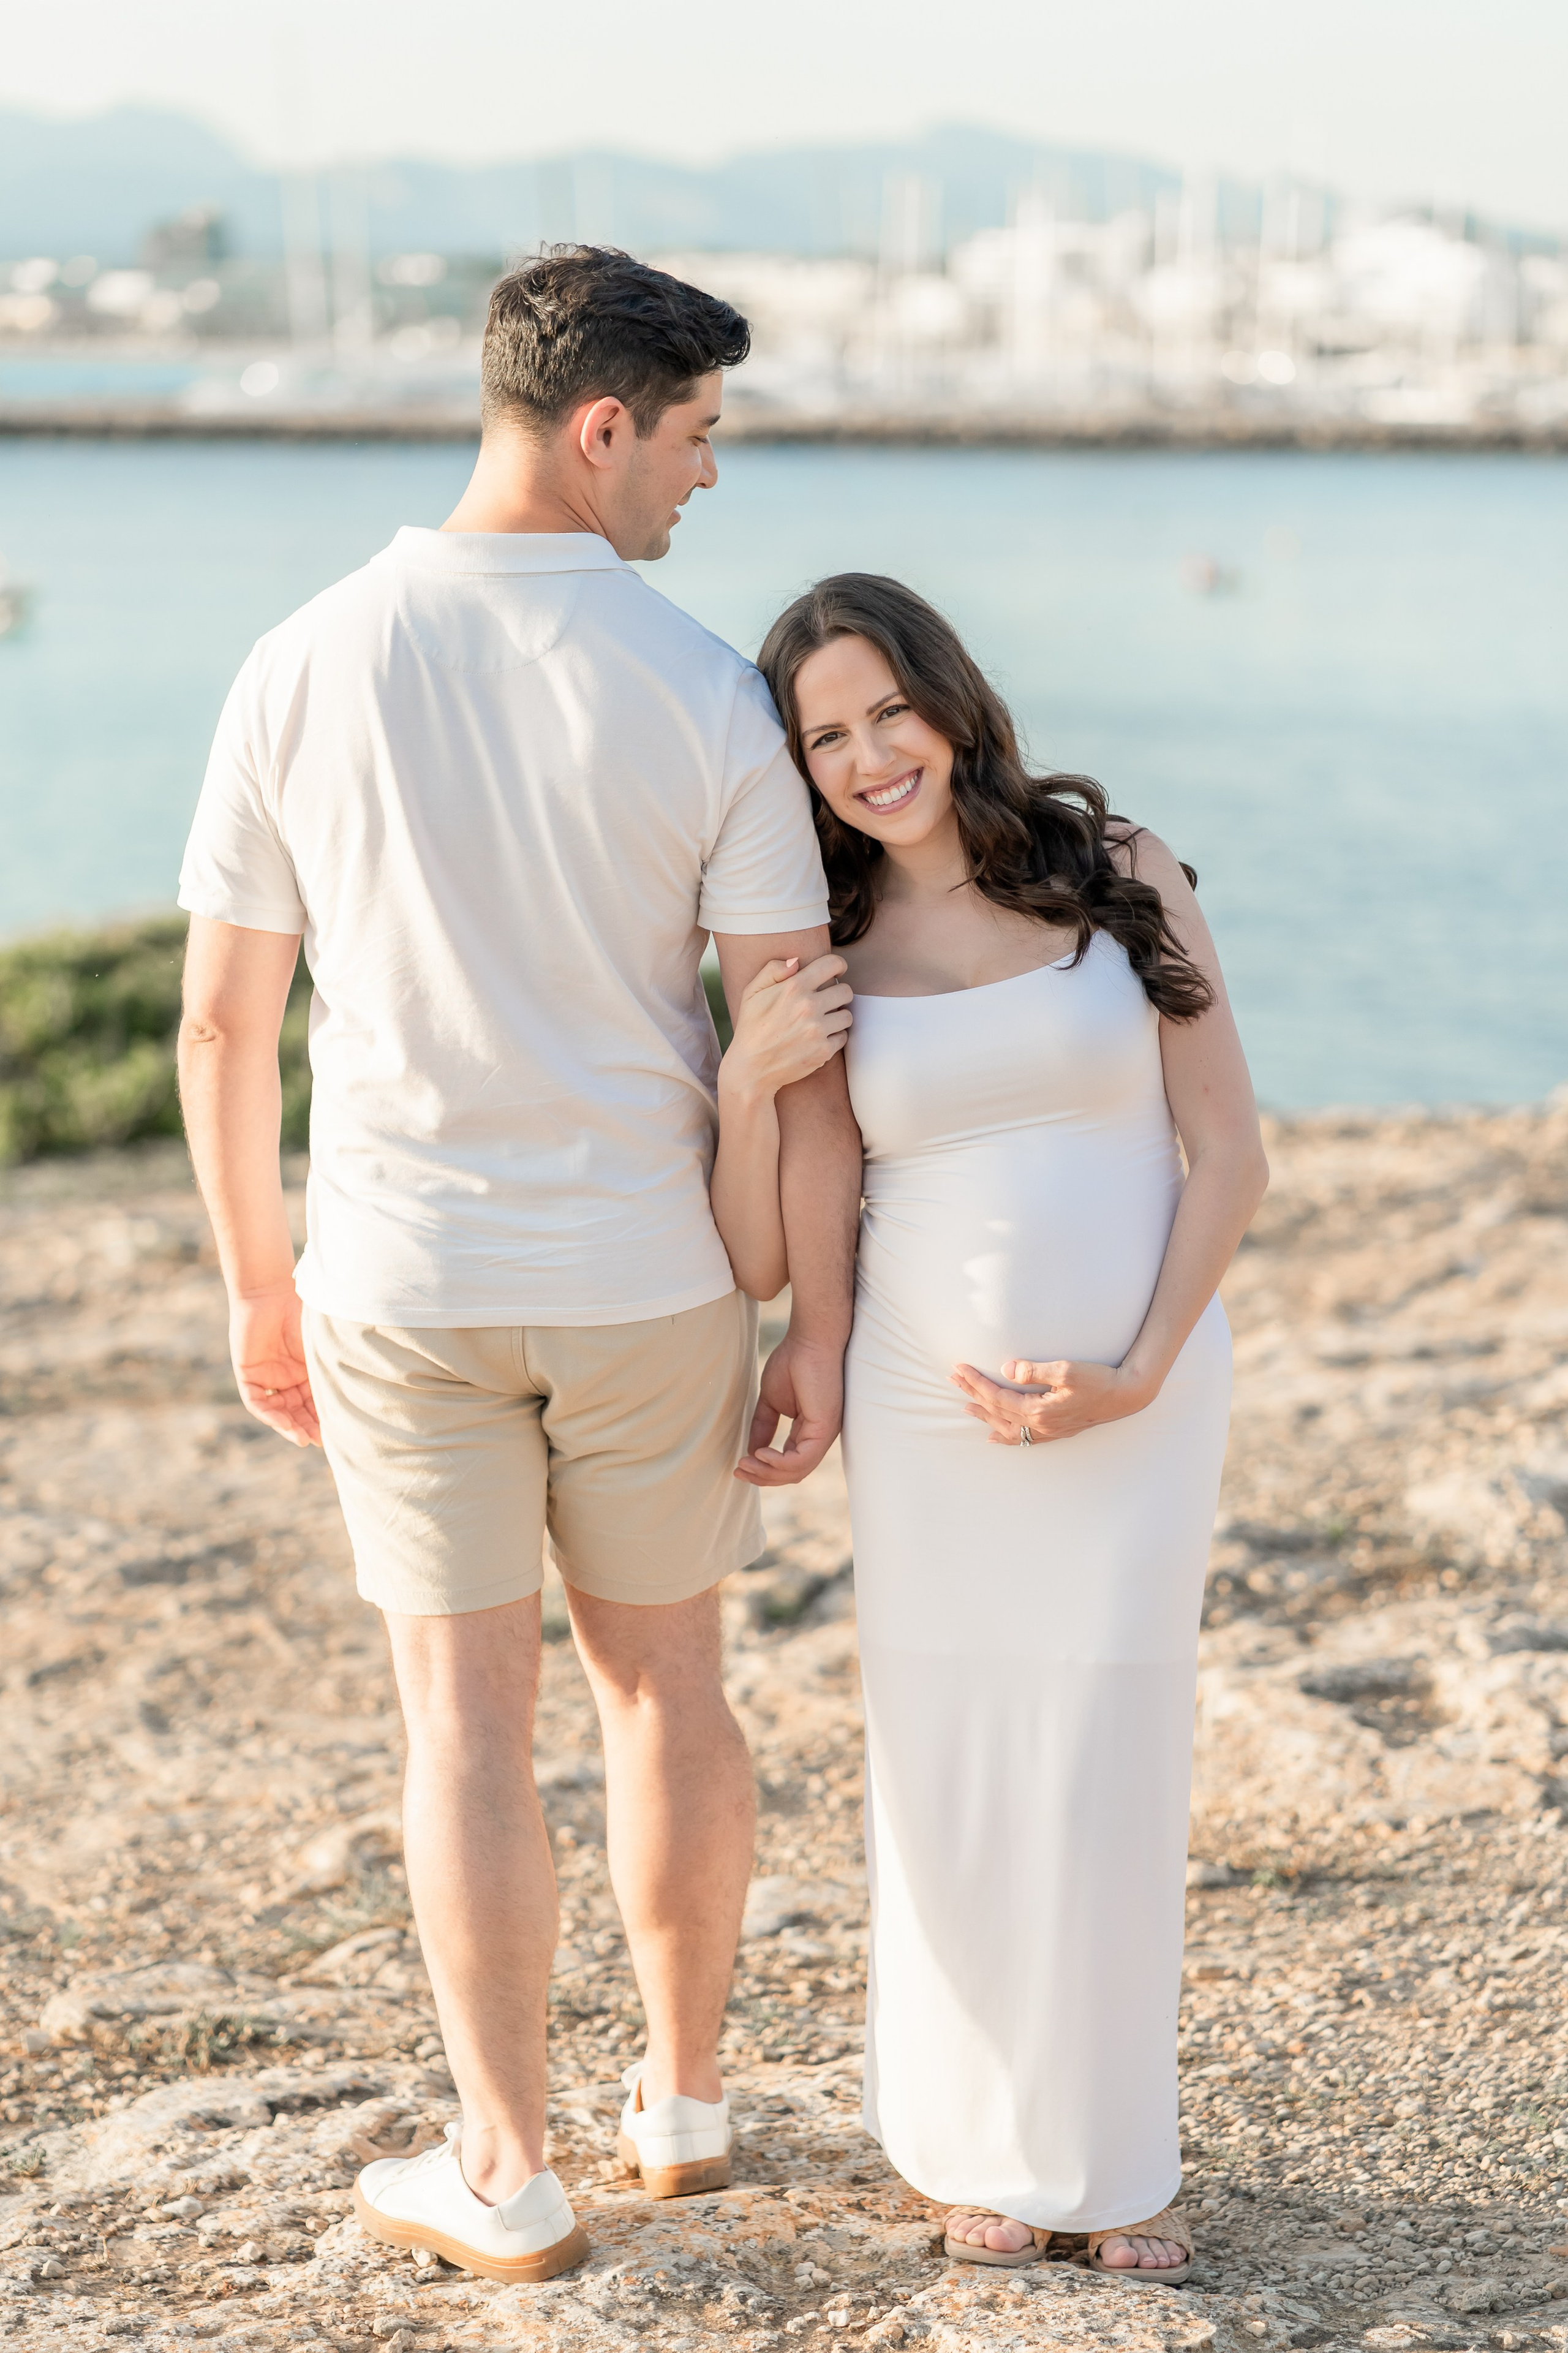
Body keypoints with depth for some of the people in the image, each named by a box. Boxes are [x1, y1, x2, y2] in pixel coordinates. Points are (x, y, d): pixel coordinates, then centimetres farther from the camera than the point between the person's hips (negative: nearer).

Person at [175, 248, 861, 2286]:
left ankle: (509, 2178, 15)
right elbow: (800, 1041, -11)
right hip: (646, 1278, 0)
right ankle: (684, 2095, 32)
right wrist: (822, 1328, -2)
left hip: (403, 1280, 0)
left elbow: (223, 1015, -2)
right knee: (663, 1679, 18)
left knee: (470, 1717, 8)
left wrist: (257, 1284, 9)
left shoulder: (305, 673, -7)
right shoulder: (708, 697, -12)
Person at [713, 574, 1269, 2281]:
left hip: (1137, 1403, -1)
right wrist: (744, 1089, -17)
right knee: (950, 1780, 6)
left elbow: (1227, 1153, -2)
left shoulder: (1118, 877, -3)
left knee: (1110, 1771, 4)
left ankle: (1115, 2154, 22)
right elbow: (758, 1264, 0)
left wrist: (1136, 1376, -11)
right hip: (928, 1415, 1)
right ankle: (986, 2143, 25)